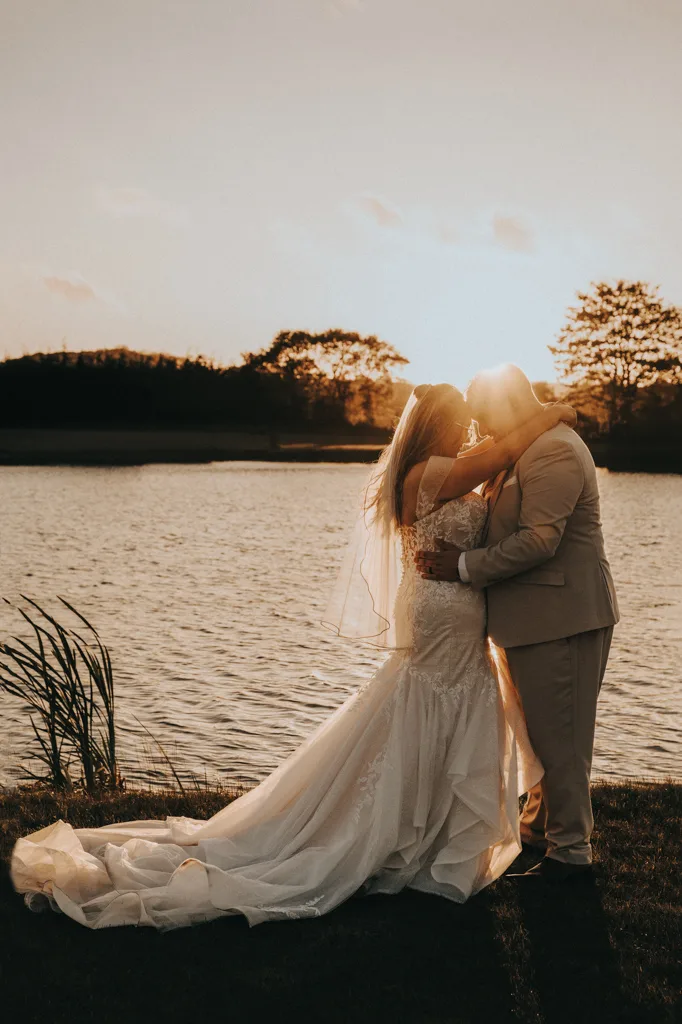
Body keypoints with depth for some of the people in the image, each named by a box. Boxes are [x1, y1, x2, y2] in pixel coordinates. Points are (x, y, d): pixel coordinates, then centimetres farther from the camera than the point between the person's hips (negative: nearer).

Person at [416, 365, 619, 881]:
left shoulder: (554, 451, -19)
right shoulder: (529, 448, 15)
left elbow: (539, 540, -26)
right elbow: (509, 527, 18)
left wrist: (465, 566, -20)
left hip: (561, 617, -10)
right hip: (540, 618, 10)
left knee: (558, 736, -1)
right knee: (545, 732, 20)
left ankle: (571, 851, 9)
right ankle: (540, 829, 33)